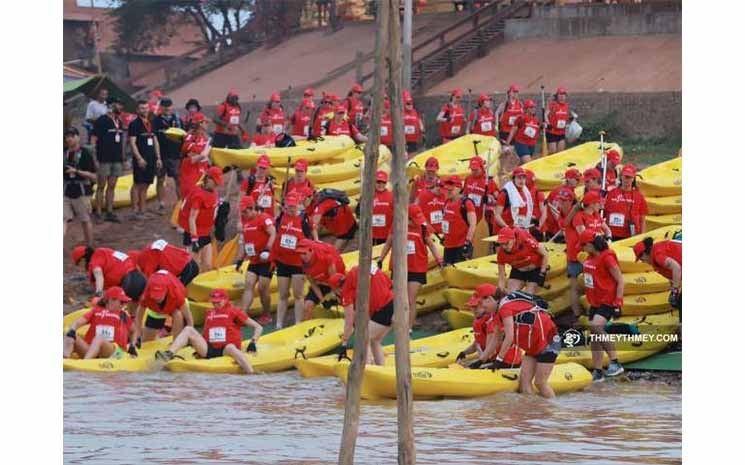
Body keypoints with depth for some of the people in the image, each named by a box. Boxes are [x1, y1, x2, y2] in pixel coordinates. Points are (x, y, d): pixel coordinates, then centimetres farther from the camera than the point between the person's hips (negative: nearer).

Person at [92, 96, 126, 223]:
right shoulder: (101, 120, -8)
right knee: (101, 186, -2)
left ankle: (110, 212, 12)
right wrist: (94, 158, -16)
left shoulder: (119, 122, 14)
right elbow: (93, 139, -10)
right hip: (104, 159, -7)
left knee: (112, 187, 8)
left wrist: (122, 158, 18)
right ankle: (98, 213, 2)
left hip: (117, 160, 7)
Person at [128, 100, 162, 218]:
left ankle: (142, 210, 12)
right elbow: (132, 143, -11)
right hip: (140, 160, -7)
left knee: (145, 186, 8)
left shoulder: (151, 124, 15)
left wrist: (158, 158, 13)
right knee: (138, 185, -7)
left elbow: (155, 141, 19)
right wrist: (139, 158, -18)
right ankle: (135, 211, -5)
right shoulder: (134, 124, -5)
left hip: (151, 160, 7)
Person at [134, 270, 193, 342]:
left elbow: (189, 318, -33)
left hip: (174, 306, -2)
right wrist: (136, 339, -24)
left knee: (178, 315, -37)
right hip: (155, 312, 2)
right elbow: (138, 319, -22)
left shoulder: (176, 293, -44)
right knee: (146, 342, 4)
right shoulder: (146, 296, -39)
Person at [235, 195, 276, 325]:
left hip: (266, 260, -7)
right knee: (249, 286, -4)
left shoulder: (264, 218, -12)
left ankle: (267, 316, 13)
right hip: (253, 261, 7)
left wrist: (267, 249, -32)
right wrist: (240, 259, 17)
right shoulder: (245, 221, 13)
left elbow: (273, 234, -22)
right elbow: (243, 241, 20)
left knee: (262, 288, -4)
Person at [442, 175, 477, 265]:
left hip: (461, 247, -9)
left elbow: (473, 224, -18)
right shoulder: (448, 203, 12)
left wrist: (468, 242, -23)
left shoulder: (466, 203, -14)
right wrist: (444, 237, 30)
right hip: (448, 246, 9)